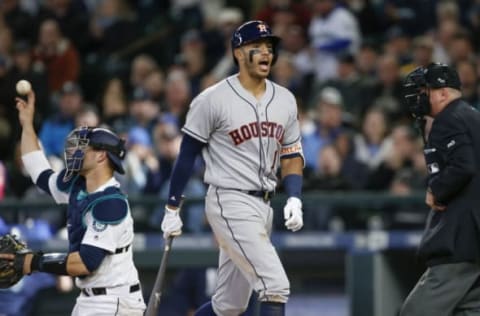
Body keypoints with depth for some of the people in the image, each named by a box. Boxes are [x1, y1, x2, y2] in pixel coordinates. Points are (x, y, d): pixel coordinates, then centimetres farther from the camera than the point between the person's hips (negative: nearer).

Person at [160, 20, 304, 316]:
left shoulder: (285, 100, 9)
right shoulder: (213, 100, -9)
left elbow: (292, 155, 15)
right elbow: (187, 155, -3)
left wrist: (294, 199, -2)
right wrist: (172, 209, -2)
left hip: (264, 205, 7)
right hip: (231, 204, -7)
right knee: (276, 286, -18)